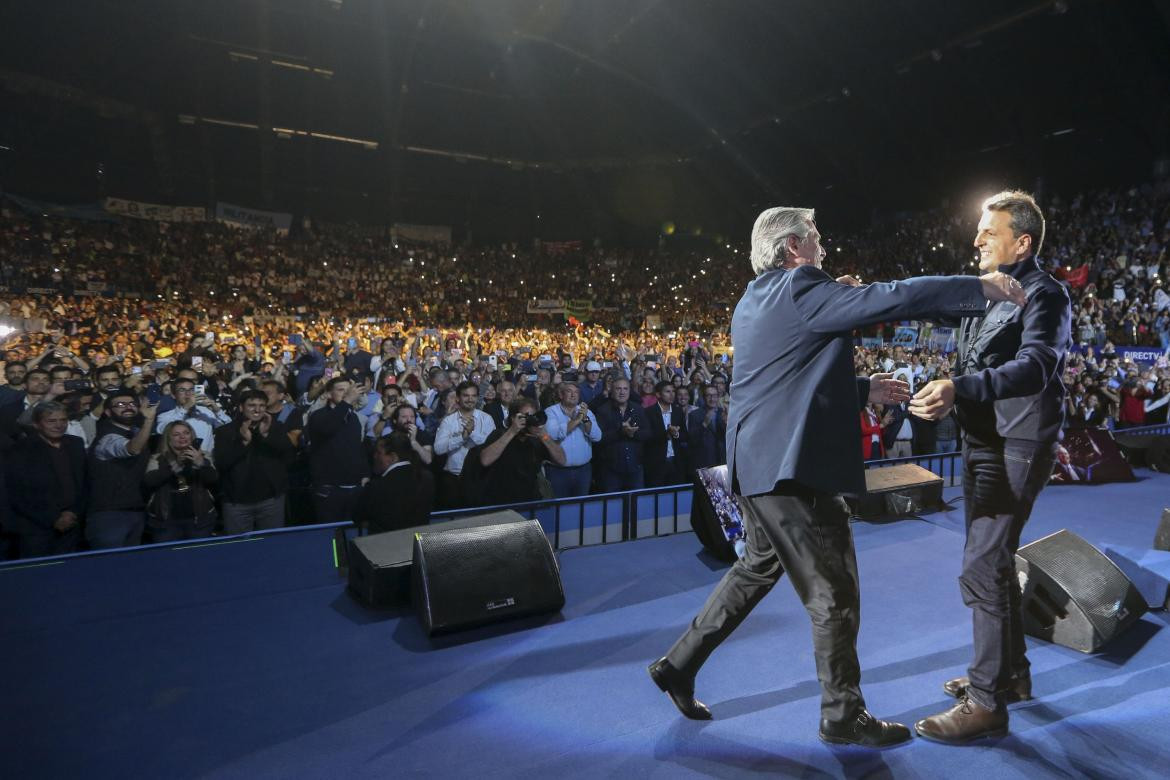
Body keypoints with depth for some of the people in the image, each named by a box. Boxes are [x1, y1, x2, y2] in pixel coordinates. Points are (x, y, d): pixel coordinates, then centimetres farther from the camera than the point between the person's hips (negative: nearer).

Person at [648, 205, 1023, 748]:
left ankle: (678, 665, 30)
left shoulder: (754, 301, 16)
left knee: (760, 566, 23)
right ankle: (843, 715, 23)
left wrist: (865, 390, 20)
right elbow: (893, 299, -17)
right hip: (793, 465, -10)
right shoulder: (800, 289, -12)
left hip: (757, 460, 10)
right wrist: (982, 288, -5)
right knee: (834, 592, 5)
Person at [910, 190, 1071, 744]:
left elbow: (1036, 367, -30)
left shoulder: (1043, 295, -14)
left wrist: (961, 389, -42)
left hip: (1015, 448, -9)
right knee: (992, 562, 18)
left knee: (982, 571, -9)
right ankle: (1010, 672, 34)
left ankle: (987, 703, 3)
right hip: (982, 444, 9)